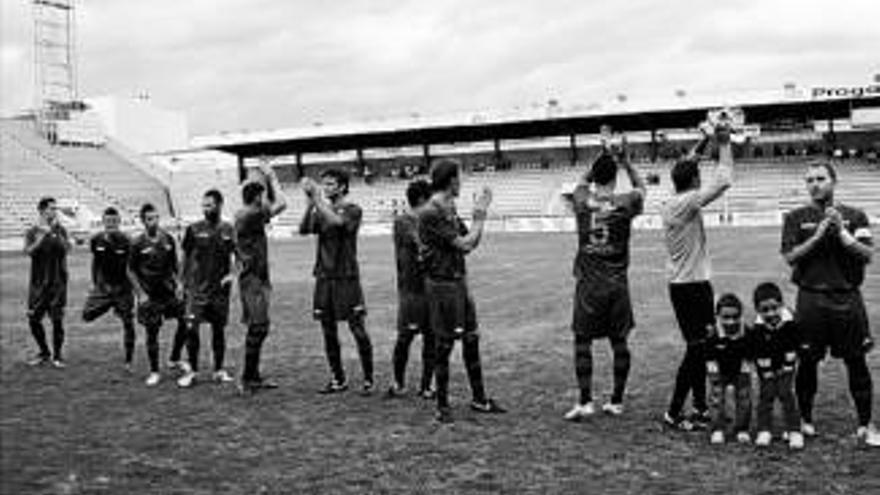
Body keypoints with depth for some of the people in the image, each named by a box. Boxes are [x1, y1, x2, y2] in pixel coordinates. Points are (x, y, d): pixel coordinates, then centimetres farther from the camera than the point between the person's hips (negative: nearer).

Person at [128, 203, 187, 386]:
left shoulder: (168, 239, 3)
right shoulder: (138, 244, -6)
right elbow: (131, 271, -1)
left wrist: (178, 283, 1)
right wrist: (140, 294, -8)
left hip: (169, 289, 3)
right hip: (150, 295, -3)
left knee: (185, 322, -7)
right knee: (152, 333, 2)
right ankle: (154, 372, 15)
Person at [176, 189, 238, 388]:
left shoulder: (229, 230, 1)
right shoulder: (194, 229, 0)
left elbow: (233, 256, 8)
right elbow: (186, 257, 8)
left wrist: (232, 273, -10)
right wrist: (184, 283, 8)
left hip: (219, 288, 1)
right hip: (196, 287, -1)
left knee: (219, 328, 8)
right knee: (191, 328, -8)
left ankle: (219, 370, 19)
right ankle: (192, 369, 6)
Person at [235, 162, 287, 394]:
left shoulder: (245, 215, 13)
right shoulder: (250, 216, -16)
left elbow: (273, 204, 25)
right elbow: (280, 204, -19)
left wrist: (268, 179, 16)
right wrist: (271, 178, -8)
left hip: (257, 278, 10)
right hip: (253, 279, -10)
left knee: (257, 328, 13)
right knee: (258, 327, -9)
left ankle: (254, 376, 20)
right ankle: (248, 379, -6)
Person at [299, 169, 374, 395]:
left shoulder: (352, 210, -4)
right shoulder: (321, 211, 11)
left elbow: (336, 221, -24)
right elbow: (304, 229, -4)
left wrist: (319, 199, -19)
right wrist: (310, 202, -13)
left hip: (347, 277, -5)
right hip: (324, 277, 5)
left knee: (358, 329, -3)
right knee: (328, 331, 8)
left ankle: (368, 379, 7)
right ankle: (337, 378, 19)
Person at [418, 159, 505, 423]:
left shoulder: (450, 210, 12)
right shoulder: (430, 214, -17)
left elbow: (472, 243, 13)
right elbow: (464, 244, -18)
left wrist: (479, 215, 4)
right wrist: (480, 217, -5)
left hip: (459, 281, 9)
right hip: (442, 285, -9)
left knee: (471, 340, 13)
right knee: (444, 345, 0)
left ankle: (479, 398, 24)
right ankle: (442, 406, 11)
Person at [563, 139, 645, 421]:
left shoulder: (581, 199, -4)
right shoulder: (625, 203, -6)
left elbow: (583, 181, 21)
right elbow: (641, 187, 17)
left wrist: (599, 163, 18)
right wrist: (626, 163, 16)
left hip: (588, 283, 0)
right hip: (617, 283, 0)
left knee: (583, 341, 6)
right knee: (619, 341, 10)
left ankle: (585, 402, 1)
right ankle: (617, 401, 18)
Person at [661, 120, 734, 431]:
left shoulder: (670, 204, 7)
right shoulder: (687, 203, -16)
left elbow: (683, 170, 24)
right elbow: (723, 182, -21)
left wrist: (701, 145, 22)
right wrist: (724, 145, -11)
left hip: (680, 285, 9)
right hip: (694, 285, -9)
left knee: (698, 347, 15)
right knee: (697, 349, -3)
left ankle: (700, 408, 23)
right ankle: (674, 414, -1)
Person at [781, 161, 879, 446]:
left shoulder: (854, 216, 7)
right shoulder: (796, 218, 6)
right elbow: (789, 256, -4)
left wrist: (842, 233, -14)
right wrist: (817, 235, -14)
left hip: (847, 299, 0)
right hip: (811, 298, 0)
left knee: (856, 361, 3)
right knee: (807, 361, 5)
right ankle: (805, 419, 22)